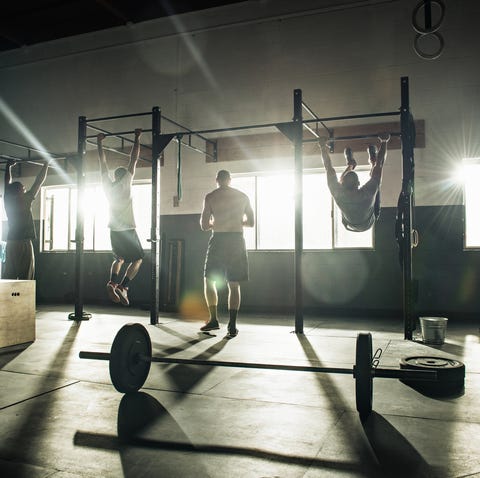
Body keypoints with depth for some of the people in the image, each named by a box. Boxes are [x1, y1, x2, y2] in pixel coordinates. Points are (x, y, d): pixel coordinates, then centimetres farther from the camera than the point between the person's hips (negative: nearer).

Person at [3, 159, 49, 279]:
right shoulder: (25, 200, -7)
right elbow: (39, 181, -1)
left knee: (8, 278, 5)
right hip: (24, 243, -6)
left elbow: (7, 183, 23)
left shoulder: (7, 201, 7)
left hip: (10, 244, 6)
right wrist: (46, 164, 9)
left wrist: (8, 166, 34)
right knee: (25, 279, -5)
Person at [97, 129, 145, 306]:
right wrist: (137, 138, 2)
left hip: (114, 230, 5)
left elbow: (103, 161, 14)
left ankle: (113, 282, -5)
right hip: (127, 229, -5)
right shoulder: (125, 183, -5)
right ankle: (123, 287, -11)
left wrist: (99, 142, 22)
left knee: (119, 258, 22)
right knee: (137, 259, 8)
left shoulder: (108, 185, 6)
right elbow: (134, 158, -4)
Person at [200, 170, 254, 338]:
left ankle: (214, 319, 10)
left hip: (218, 240, -2)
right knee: (234, 285, 6)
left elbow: (204, 225, -2)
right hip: (237, 240, 2)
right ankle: (232, 326, 4)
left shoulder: (210, 197, 1)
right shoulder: (242, 196, 8)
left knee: (209, 280, 14)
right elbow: (251, 222, 11)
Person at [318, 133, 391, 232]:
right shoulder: (367, 193, -43)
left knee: (344, 179, 12)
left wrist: (323, 148, -13)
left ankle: (350, 164, 38)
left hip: (349, 225, 1)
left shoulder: (338, 194, -39)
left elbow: (328, 168, -24)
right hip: (368, 224, -1)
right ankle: (372, 161, 34)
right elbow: (379, 165, -31)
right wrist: (384, 142, -21)